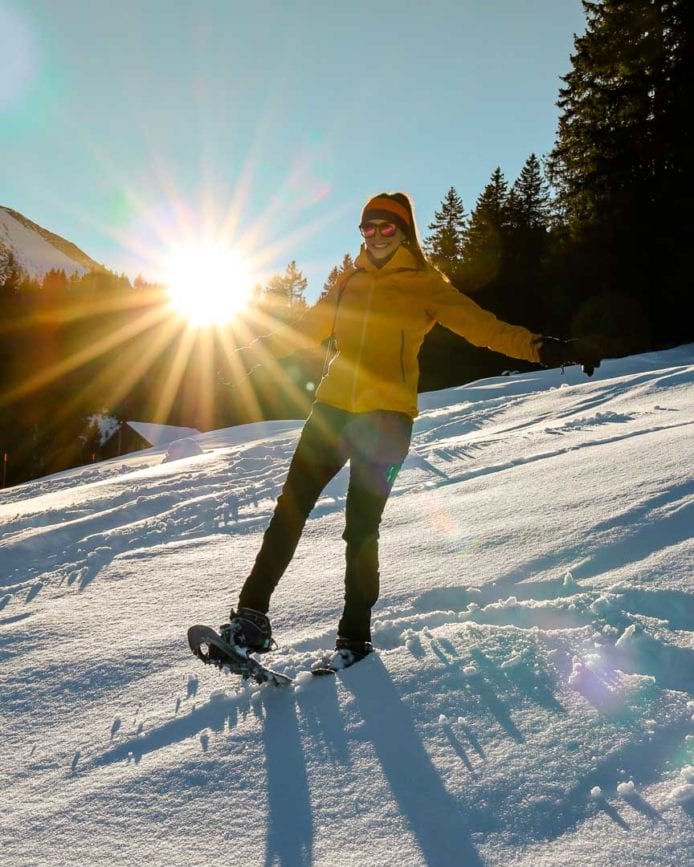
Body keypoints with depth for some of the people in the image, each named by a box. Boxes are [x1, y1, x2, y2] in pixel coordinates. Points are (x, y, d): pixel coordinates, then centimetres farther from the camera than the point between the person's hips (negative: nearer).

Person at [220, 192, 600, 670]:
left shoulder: (425, 284, 4)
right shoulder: (350, 282, 17)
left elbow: (481, 325, -4)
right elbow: (308, 329, 25)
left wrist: (537, 347, -17)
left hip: (386, 415, -4)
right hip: (333, 407, 5)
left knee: (361, 525, -5)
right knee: (290, 508, 0)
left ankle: (355, 634, 11)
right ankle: (252, 615, 7)